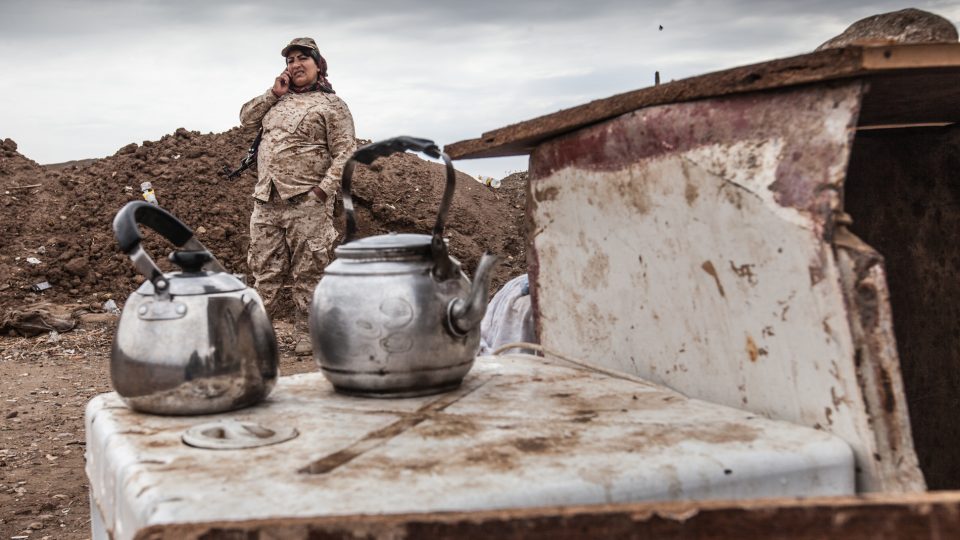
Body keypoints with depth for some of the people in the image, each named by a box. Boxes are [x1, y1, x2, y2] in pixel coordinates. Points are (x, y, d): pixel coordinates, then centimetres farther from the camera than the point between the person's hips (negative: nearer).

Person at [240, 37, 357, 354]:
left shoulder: (331, 104, 1)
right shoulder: (278, 99, 21)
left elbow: (345, 153, -6)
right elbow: (247, 119, 19)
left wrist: (323, 190, -16)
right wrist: (273, 93, 8)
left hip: (306, 204, -5)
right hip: (266, 202, 5)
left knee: (307, 274, -1)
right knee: (264, 272, 8)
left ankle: (306, 336, 6)